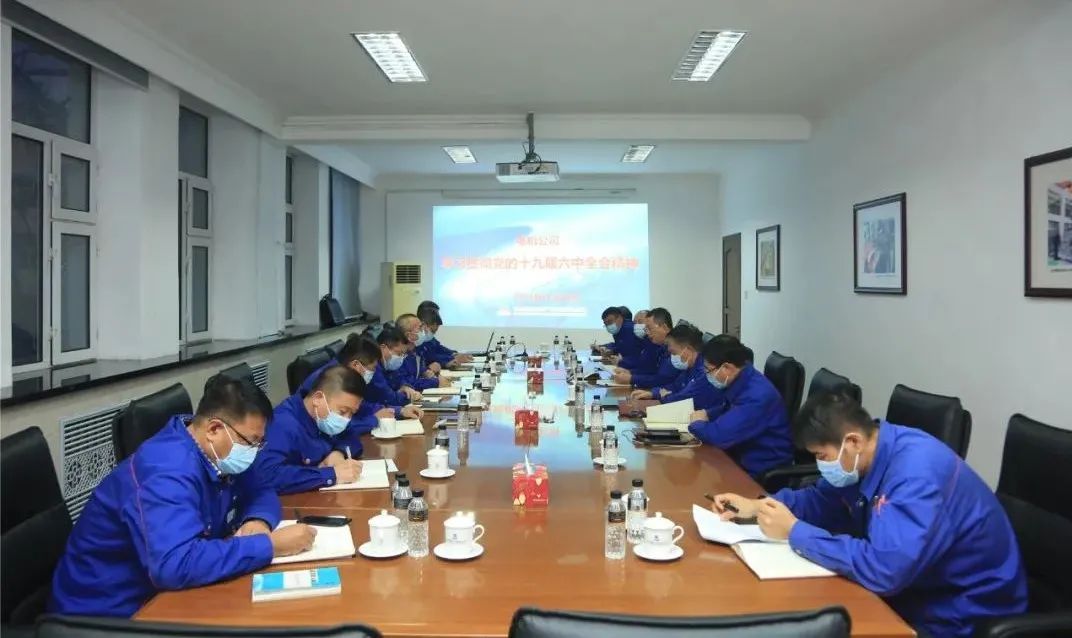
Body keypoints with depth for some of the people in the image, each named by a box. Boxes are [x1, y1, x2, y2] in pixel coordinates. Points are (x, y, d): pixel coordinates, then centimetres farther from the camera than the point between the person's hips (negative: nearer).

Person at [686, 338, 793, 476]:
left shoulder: (757, 396, -28)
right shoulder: (739, 380, -1)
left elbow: (719, 435, -34)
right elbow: (727, 407, 21)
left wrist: (697, 424, -13)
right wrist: (706, 414, 1)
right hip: (743, 452, 8)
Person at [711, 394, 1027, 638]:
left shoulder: (918, 474, -32)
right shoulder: (865, 456, -5)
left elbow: (883, 570, -40)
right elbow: (824, 500, 11)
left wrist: (795, 532, -29)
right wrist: (758, 505, -6)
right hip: (911, 587, 7)